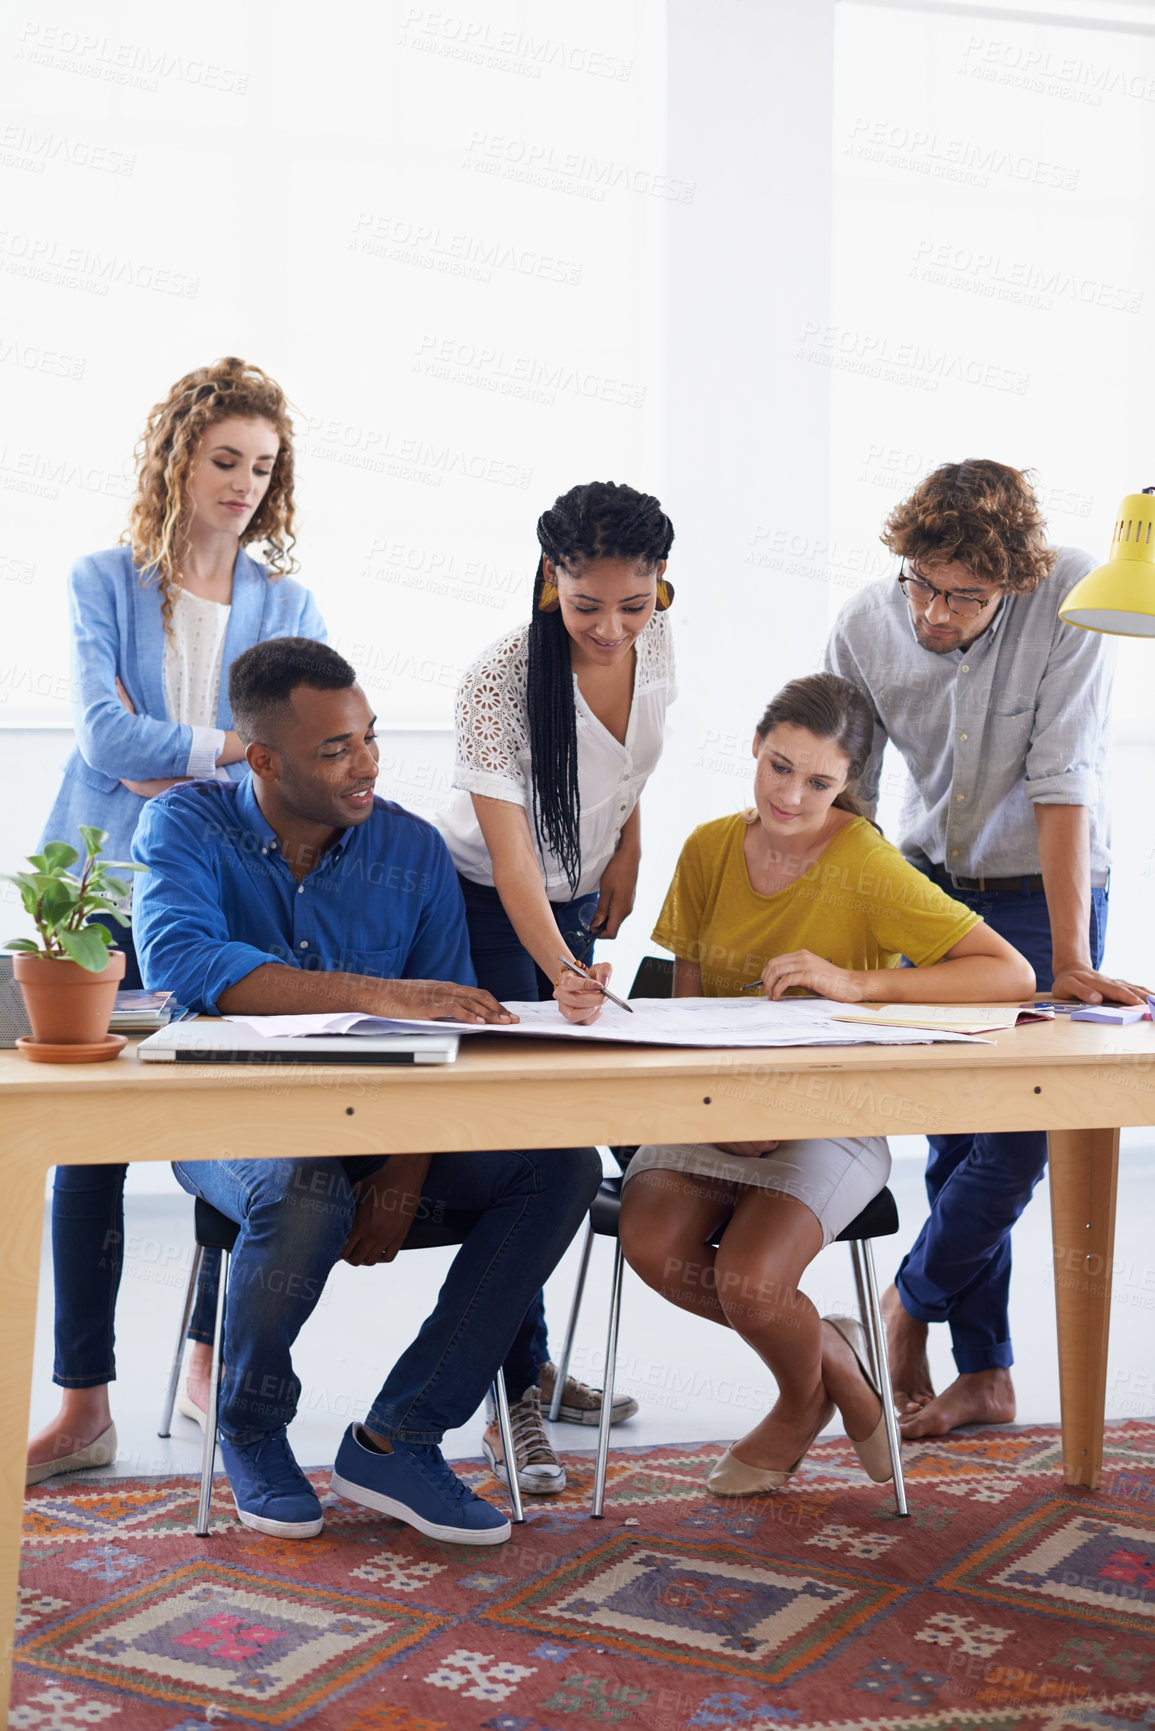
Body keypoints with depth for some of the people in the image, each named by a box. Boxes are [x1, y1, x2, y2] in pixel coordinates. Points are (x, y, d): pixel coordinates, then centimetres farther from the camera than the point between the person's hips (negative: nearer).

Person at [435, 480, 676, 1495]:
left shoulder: (653, 641, -12)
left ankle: (534, 1364, 21)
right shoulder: (500, 682, -30)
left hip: (579, 900, 6)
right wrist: (564, 972, -49)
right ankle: (516, 1392, -5)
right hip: (484, 909, -6)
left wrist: (627, 850, 11)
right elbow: (511, 856, -36)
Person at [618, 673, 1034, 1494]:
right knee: (654, 1247, -23)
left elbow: (1013, 973, -20)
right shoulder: (710, 849, 1)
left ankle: (805, 1397, 12)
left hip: (830, 1118, -4)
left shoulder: (866, 865, -14)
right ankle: (832, 1356, 5)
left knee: (749, 1282, -26)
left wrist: (854, 982, -27)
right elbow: (686, 999, 9)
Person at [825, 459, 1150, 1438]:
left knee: (1019, 1130, -12)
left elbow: (1063, 785, -26)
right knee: (955, 1136, 4)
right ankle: (985, 1375, 17)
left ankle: (913, 1299, 14)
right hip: (933, 884, 3)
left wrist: (1069, 962, -27)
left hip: (1045, 888, -3)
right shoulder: (866, 628, -14)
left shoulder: (1068, 598, -24)